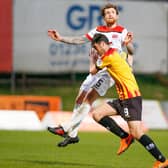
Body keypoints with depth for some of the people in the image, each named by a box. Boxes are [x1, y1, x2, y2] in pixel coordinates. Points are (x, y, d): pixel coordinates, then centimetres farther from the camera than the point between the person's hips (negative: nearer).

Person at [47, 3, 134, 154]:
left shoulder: (122, 32, 0)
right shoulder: (98, 30, 15)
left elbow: (130, 51, -10)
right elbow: (80, 40, 17)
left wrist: (128, 44, -33)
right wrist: (60, 39, 11)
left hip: (110, 72, -6)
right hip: (96, 71, 6)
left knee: (89, 99, -17)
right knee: (80, 99, 4)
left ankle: (67, 129, -20)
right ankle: (72, 134, 11)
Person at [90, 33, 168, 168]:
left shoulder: (108, 57, -12)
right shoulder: (115, 53, 14)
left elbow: (93, 71, 3)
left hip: (131, 98, -10)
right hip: (123, 99, 10)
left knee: (136, 133, -16)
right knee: (97, 114, 2)